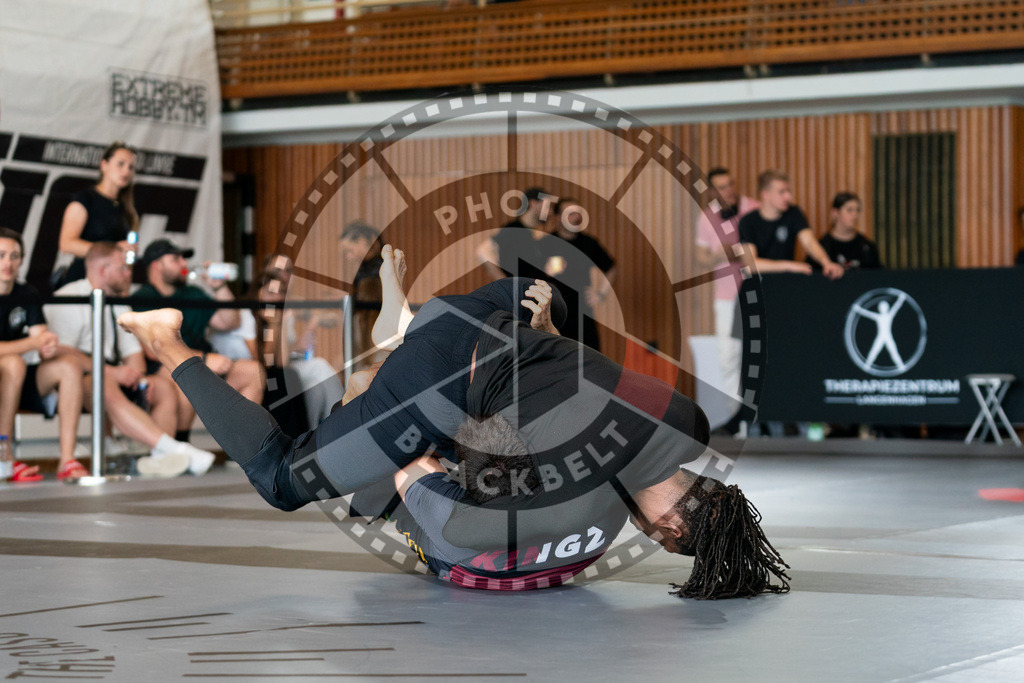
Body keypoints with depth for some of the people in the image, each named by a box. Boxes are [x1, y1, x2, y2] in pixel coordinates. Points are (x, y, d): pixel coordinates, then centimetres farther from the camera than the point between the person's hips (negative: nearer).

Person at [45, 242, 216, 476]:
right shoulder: (67, 300, -6)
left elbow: (133, 351, 18)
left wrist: (138, 375, -7)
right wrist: (112, 372, -23)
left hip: (112, 376, 8)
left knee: (164, 387, -13)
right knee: (107, 388, -38)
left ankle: (160, 457, -36)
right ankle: (173, 448, -50)